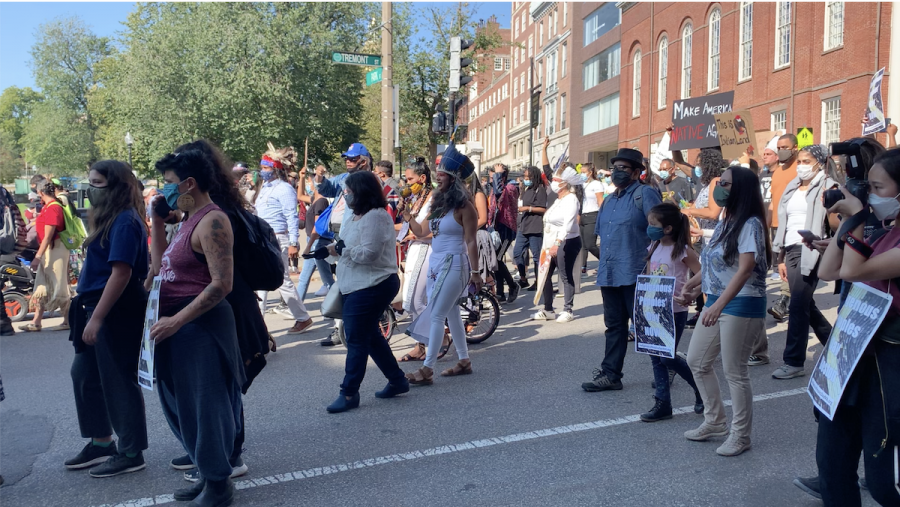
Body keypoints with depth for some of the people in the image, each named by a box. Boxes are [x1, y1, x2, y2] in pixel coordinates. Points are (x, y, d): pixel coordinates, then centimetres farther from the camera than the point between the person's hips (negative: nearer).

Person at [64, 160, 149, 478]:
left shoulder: (125, 221, -17)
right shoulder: (108, 217, 14)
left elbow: (121, 273, -23)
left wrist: (96, 318, -23)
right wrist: (92, 313, 14)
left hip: (117, 313, -10)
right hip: (101, 309, 10)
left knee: (118, 381, -1)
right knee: (83, 374, 18)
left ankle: (131, 454, 13)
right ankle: (102, 443, 31)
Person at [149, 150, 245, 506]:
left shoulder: (211, 221, -16)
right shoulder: (191, 219, 15)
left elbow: (222, 284, -23)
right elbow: (160, 267, 19)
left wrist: (176, 320, -23)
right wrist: (157, 222, 14)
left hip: (200, 325, -10)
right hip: (178, 327, 10)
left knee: (203, 406, 1)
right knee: (182, 404, 18)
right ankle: (207, 474, 33)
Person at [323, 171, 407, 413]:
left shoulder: (376, 217, -18)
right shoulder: (353, 217, 15)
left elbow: (369, 253, -24)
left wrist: (341, 248, -14)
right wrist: (336, 249, 0)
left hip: (371, 287, -11)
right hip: (357, 286, 11)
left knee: (357, 340, -5)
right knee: (371, 336, 17)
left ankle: (349, 393, 3)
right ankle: (397, 380, 28)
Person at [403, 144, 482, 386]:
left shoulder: (463, 206, -12)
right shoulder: (439, 202, 11)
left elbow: (471, 242, -12)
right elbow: (422, 231, 12)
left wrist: (475, 272, -11)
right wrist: (407, 216, -1)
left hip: (453, 265, -8)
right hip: (436, 263, 8)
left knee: (436, 315, -9)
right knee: (451, 313, 14)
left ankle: (427, 370, -6)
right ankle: (464, 361, 26)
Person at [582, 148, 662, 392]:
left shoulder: (645, 194, -6)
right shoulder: (609, 200, 18)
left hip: (635, 273, -7)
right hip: (609, 274, 7)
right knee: (614, 325, 11)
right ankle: (610, 374, 16)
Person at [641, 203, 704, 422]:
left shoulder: (683, 251, -12)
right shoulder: (653, 249, 8)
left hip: (675, 311, -7)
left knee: (667, 357, -2)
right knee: (656, 357, 7)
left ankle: (701, 388, 22)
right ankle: (662, 404, 16)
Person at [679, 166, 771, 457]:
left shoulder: (750, 224, -14)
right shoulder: (724, 223, 12)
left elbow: (745, 269, -24)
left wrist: (718, 305, -32)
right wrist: (691, 285, 6)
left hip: (742, 304, -9)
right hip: (715, 302, 9)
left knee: (735, 372, 0)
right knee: (697, 362, 14)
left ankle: (740, 435, 16)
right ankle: (714, 422, 30)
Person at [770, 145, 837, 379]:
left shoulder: (826, 187, -1)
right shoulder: (792, 188, 17)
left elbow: (836, 224, -10)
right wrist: (781, 258, 15)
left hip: (810, 251, -7)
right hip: (791, 251, 7)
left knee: (798, 306, -8)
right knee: (806, 304, 13)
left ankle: (794, 362, -1)